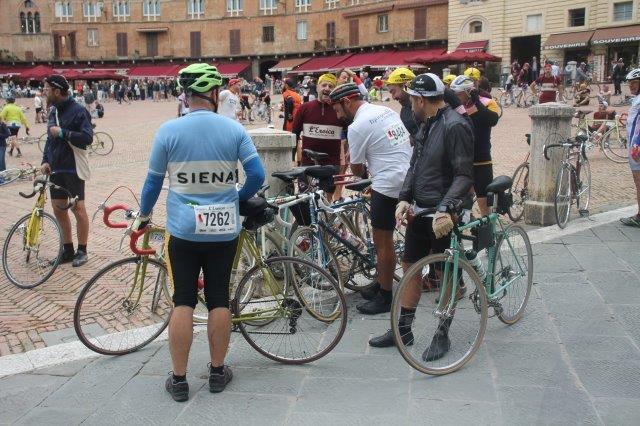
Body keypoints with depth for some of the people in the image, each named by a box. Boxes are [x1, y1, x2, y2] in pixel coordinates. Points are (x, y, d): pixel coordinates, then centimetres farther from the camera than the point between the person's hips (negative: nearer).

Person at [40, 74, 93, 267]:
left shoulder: (77, 110, -12)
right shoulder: (53, 110, 12)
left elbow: (87, 138, -19)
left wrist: (62, 133, -22)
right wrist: (45, 160, 9)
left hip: (73, 168, -8)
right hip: (56, 168, 8)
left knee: (78, 208, -2)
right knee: (58, 209, 10)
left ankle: (82, 251, 10)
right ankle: (68, 250, 21)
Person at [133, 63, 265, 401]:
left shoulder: (169, 130, -7)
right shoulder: (234, 129, -4)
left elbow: (153, 181, 0)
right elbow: (257, 175, -5)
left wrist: (144, 214, 17)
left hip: (183, 231, -1)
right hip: (224, 231, 1)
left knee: (183, 302, 6)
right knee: (219, 300, 11)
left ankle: (179, 379, 14)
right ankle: (218, 372, 22)